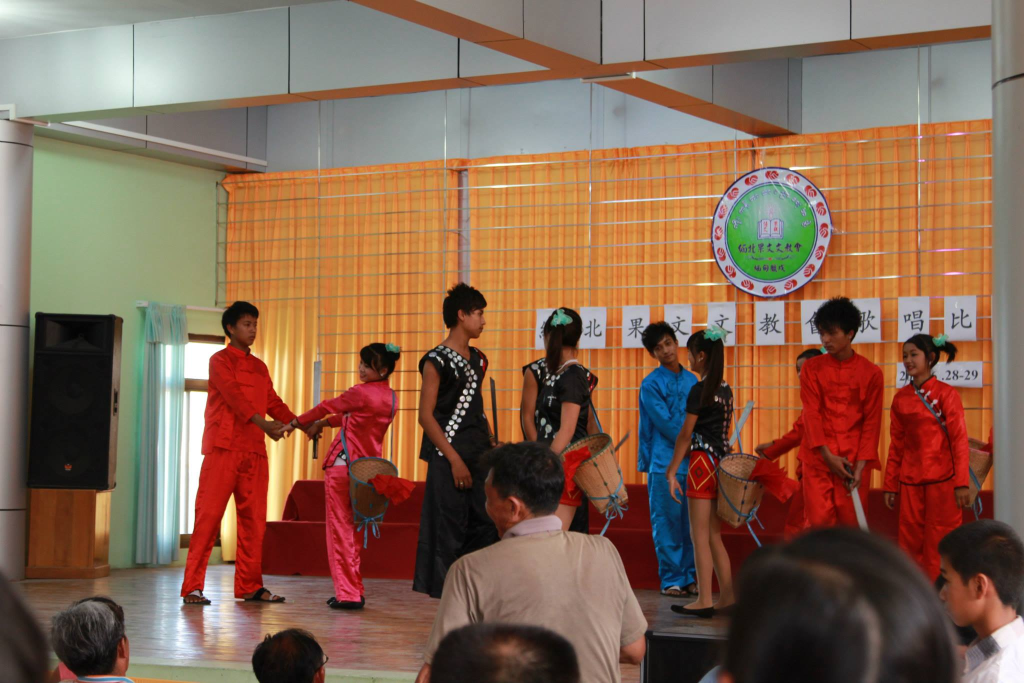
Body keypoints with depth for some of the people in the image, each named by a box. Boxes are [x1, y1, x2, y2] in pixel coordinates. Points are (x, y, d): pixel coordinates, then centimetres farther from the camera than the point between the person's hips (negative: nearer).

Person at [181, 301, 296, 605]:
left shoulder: (259, 367, 20)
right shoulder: (220, 360, -1)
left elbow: (273, 402, 14)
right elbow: (234, 395, -15)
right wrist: (263, 424, -28)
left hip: (254, 451, 7)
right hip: (223, 448, -6)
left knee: (254, 519, 6)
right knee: (209, 516, -8)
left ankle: (249, 586, 13)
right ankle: (192, 587, -7)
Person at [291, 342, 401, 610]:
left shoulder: (361, 393, -14)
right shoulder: (391, 399, 8)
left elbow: (327, 407, 0)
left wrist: (298, 422, 15)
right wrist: (323, 423, 24)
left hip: (343, 465, -7)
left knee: (340, 529, -2)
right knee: (353, 530, 15)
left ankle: (347, 594, -5)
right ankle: (354, 592, 16)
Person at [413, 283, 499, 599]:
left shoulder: (477, 359, 15)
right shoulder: (437, 361, -8)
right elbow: (426, 416, -11)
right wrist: (454, 460, -15)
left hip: (479, 457, 7)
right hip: (449, 460, -7)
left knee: (486, 526, 4)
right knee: (449, 531, -4)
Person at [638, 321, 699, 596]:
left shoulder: (691, 380, 14)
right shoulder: (651, 384, -2)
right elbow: (666, 424, -10)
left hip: (692, 462, 5)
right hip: (664, 464, -5)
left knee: (691, 523, 6)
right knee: (667, 524, -2)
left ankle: (691, 577, 12)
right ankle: (672, 579, 3)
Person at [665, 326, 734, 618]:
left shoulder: (699, 390, -13)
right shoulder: (725, 390, 11)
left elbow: (686, 434, -11)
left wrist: (672, 472, -6)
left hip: (703, 462, -8)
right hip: (722, 461, 8)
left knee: (700, 536, -4)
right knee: (713, 536, 13)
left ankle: (704, 601, -3)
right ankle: (727, 597, 13)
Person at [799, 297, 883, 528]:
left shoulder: (870, 372, 3)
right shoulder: (812, 368, 6)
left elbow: (872, 422, 2)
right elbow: (811, 413, -1)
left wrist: (861, 464, -8)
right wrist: (827, 454, -13)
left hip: (853, 460, 0)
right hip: (818, 458, 1)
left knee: (851, 522, 0)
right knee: (820, 522, -6)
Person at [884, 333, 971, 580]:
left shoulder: (946, 394, -4)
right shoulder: (900, 398, 8)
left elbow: (960, 440, -6)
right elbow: (896, 445, 12)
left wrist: (962, 483, -12)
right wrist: (890, 485, 11)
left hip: (942, 481, -4)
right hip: (910, 483, 4)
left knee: (940, 544, -2)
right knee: (911, 544, 5)